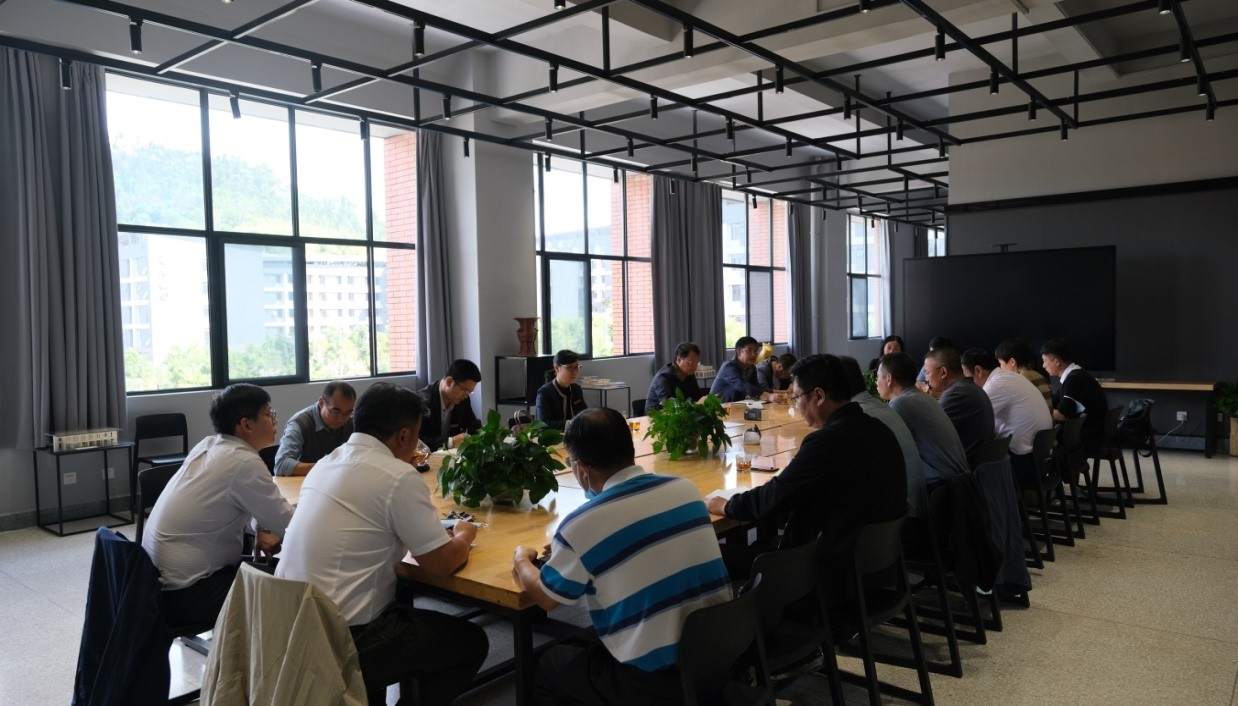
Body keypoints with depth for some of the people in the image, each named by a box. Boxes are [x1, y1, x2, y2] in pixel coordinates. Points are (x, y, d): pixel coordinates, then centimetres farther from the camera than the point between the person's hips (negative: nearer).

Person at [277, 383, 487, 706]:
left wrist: (441, 533, 21)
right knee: (470, 642, 10)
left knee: (405, 611, 32)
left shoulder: (328, 461, 8)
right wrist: (463, 536, 11)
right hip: (342, 639, -8)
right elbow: (442, 564, -10)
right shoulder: (398, 476, -16)